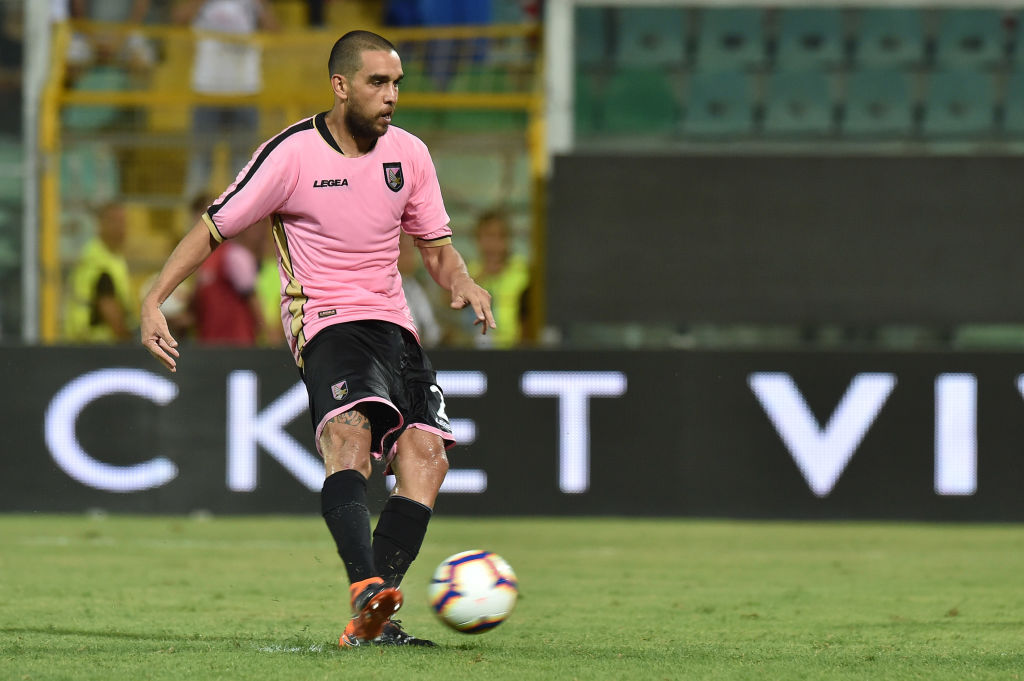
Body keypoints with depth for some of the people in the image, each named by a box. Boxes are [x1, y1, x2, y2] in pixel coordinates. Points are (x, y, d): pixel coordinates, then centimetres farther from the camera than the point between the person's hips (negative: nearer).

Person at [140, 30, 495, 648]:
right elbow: (214, 230, 0)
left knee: (426, 455, -15)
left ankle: (370, 623, -17)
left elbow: (437, 249, 18)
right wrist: (155, 301, -11)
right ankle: (366, 589, -50)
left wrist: (464, 283, -6)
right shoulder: (292, 155, -6)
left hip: (393, 323, 5)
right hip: (326, 320, -5)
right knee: (350, 431, -33)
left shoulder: (409, 154, 9)